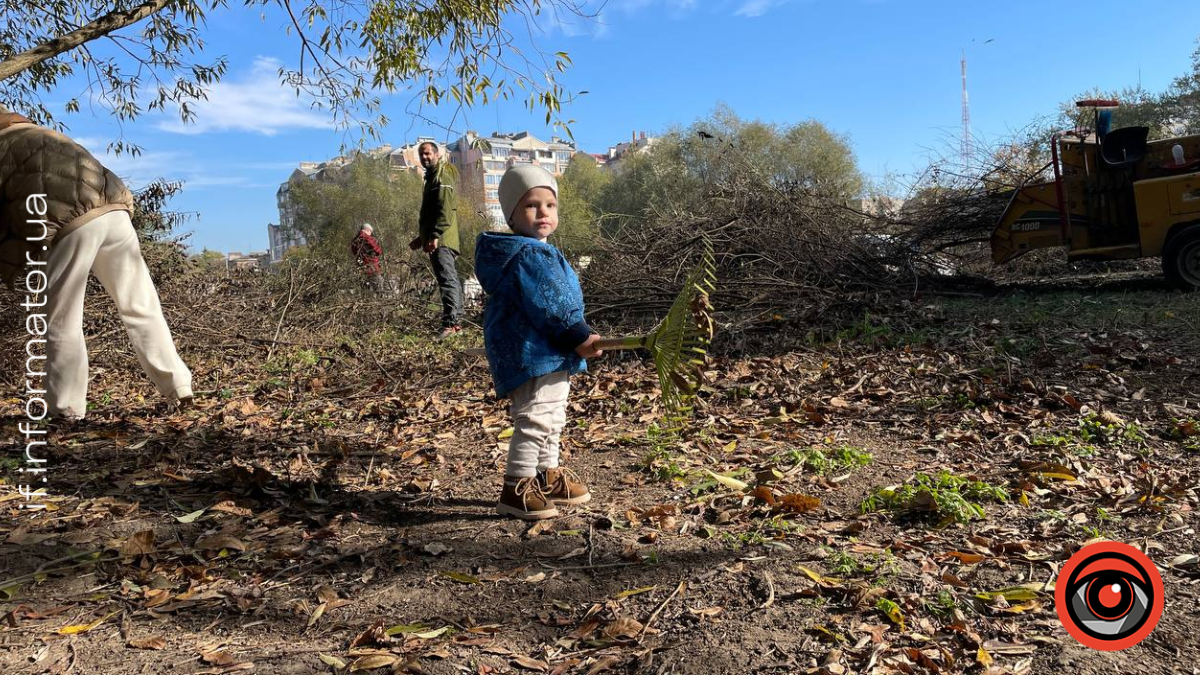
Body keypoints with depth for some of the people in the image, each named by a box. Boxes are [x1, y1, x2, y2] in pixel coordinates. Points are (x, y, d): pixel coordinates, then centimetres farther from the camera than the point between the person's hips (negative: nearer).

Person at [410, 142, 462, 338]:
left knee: (447, 279, -17)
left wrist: (435, 236, -26)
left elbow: (445, 210, -20)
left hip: (441, 240, -11)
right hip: (438, 240, 11)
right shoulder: (432, 176, 25)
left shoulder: (441, 176, -7)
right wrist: (422, 237, 29)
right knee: (450, 279, 11)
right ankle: (457, 320, 16)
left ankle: (451, 322, -23)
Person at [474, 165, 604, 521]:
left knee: (551, 420, 22)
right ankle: (516, 490, -2)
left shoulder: (536, 251, 17)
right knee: (534, 420, -8)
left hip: (551, 357, 12)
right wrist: (579, 336, -20)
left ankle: (548, 477, 35)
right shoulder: (528, 255, -19)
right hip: (534, 354, -12)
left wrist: (575, 338, 23)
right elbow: (548, 305, -24)